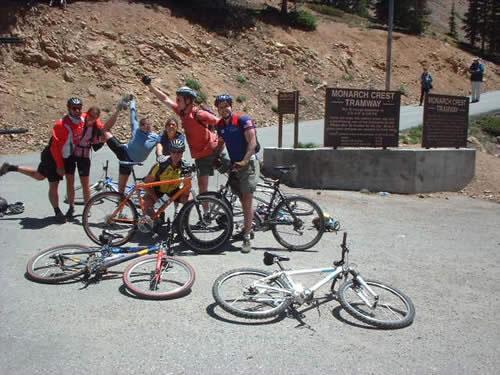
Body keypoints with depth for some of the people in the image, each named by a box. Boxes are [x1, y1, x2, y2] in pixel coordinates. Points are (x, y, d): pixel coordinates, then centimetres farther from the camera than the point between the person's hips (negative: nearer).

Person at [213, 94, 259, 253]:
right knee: (242, 200, 14)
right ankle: (248, 228, 30)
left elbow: (252, 142, -17)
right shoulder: (220, 125, 8)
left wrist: (244, 161, -26)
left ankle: (247, 238, -9)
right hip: (234, 165, 6)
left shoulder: (243, 120, -11)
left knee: (247, 200, -10)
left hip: (248, 164, -6)